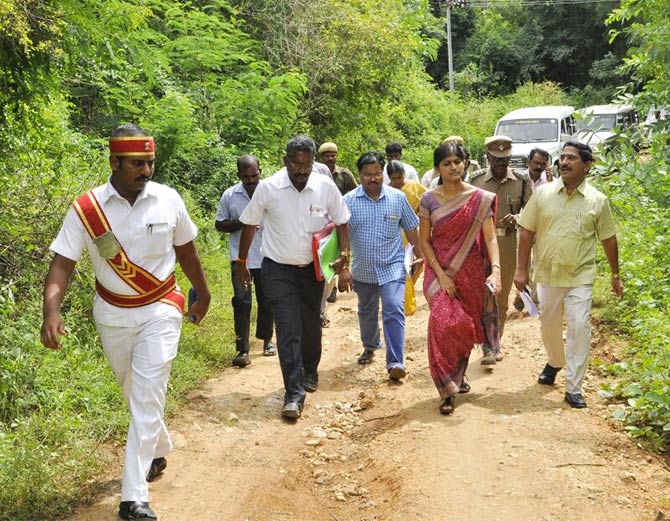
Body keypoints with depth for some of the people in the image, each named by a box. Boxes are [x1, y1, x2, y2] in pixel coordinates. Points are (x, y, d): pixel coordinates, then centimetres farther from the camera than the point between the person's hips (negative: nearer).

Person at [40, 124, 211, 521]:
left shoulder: (168, 200, -10)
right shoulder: (87, 208, -14)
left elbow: (187, 252, 5)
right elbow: (62, 263, -18)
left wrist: (204, 297, 15)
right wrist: (51, 311, -34)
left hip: (160, 311, -1)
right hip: (112, 314, 2)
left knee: (147, 397, -9)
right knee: (134, 394, 19)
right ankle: (159, 449, 48)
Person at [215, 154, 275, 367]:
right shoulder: (230, 195, 0)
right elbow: (219, 224, 5)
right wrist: (240, 224, -12)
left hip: (267, 258, 1)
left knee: (266, 301, 13)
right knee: (241, 300, -8)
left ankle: (266, 339, 33)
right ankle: (242, 350, -7)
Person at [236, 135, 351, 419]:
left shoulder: (326, 187, -10)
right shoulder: (268, 188, -14)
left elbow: (341, 223, 4)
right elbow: (249, 225, 0)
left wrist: (344, 254, -10)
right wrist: (241, 262, 5)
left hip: (312, 268, 3)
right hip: (278, 270, -3)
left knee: (311, 325, 18)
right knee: (288, 330, -9)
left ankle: (310, 371, 44)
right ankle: (293, 393, -5)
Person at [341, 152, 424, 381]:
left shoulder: (398, 198, -4)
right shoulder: (349, 201, -7)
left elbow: (411, 228, 7)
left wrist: (419, 256, 9)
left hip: (392, 267, -2)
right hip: (363, 270, 2)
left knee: (394, 310, -17)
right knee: (366, 313, 20)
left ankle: (395, 362, -15)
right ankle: (370, 347, 46)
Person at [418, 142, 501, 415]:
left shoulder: (481, 199, -3)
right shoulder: (429, 200, -3)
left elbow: (490, 238, -8)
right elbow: (424, 240, -1)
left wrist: (495, 270, -23)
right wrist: (440, 274, -11)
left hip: (471, 273, 1)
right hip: (440, 271, -1)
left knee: (465, 326, 12)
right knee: (444, 322, -17)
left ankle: (458, 375, 37)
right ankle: (447, 389, -7)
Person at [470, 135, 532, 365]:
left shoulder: (521, 181, 1)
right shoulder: (476, 180, 2)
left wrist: (517, 217, -16)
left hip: (508, 245, 1)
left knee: (502, 297, 12)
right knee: (485, 296, -8)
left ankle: (496, 342, 27)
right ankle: (489, 347, -8)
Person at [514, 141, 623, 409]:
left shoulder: (597, 201, -3)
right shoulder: (543, 193, -1)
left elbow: (608, 239, 5)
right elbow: (527, 233, 2)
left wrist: (616, 275, 10)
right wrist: (522, 270, -1)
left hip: (580, 277, -2)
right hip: (547, 275, 2)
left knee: (579, 328, -8)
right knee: (549, 326, 16)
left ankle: (573, 388, 1)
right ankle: (554, 362, 45)